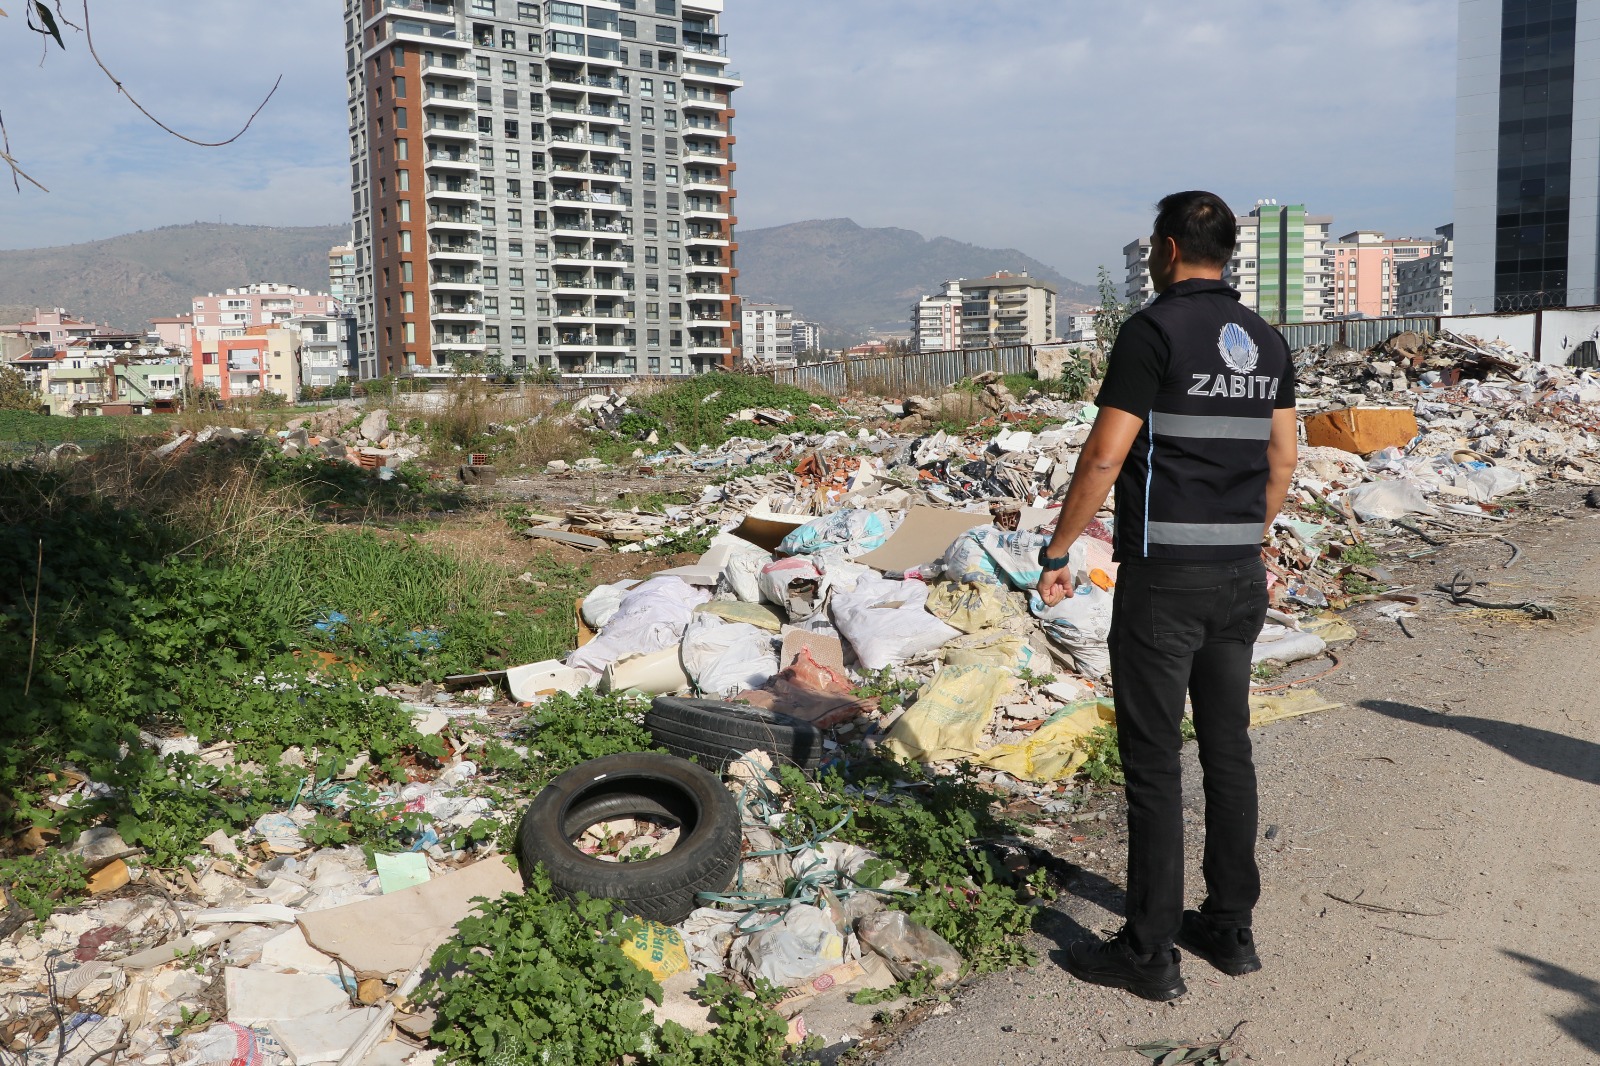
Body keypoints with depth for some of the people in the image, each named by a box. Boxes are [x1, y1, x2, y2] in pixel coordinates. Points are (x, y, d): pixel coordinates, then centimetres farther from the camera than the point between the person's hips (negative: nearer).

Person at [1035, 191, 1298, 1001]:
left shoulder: (1155, 329, -11)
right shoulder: (1266, 340, 11)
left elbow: (1105, 456, -15)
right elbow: (1282, 460, 15)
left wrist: (1056, 552, -7)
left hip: (1163, 574, -7)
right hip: (1241, 574, 7)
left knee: (1153, 759, -1)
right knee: (1228, 749, 14)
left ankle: (1150, 953, 7)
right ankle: (1231, 927, 25)